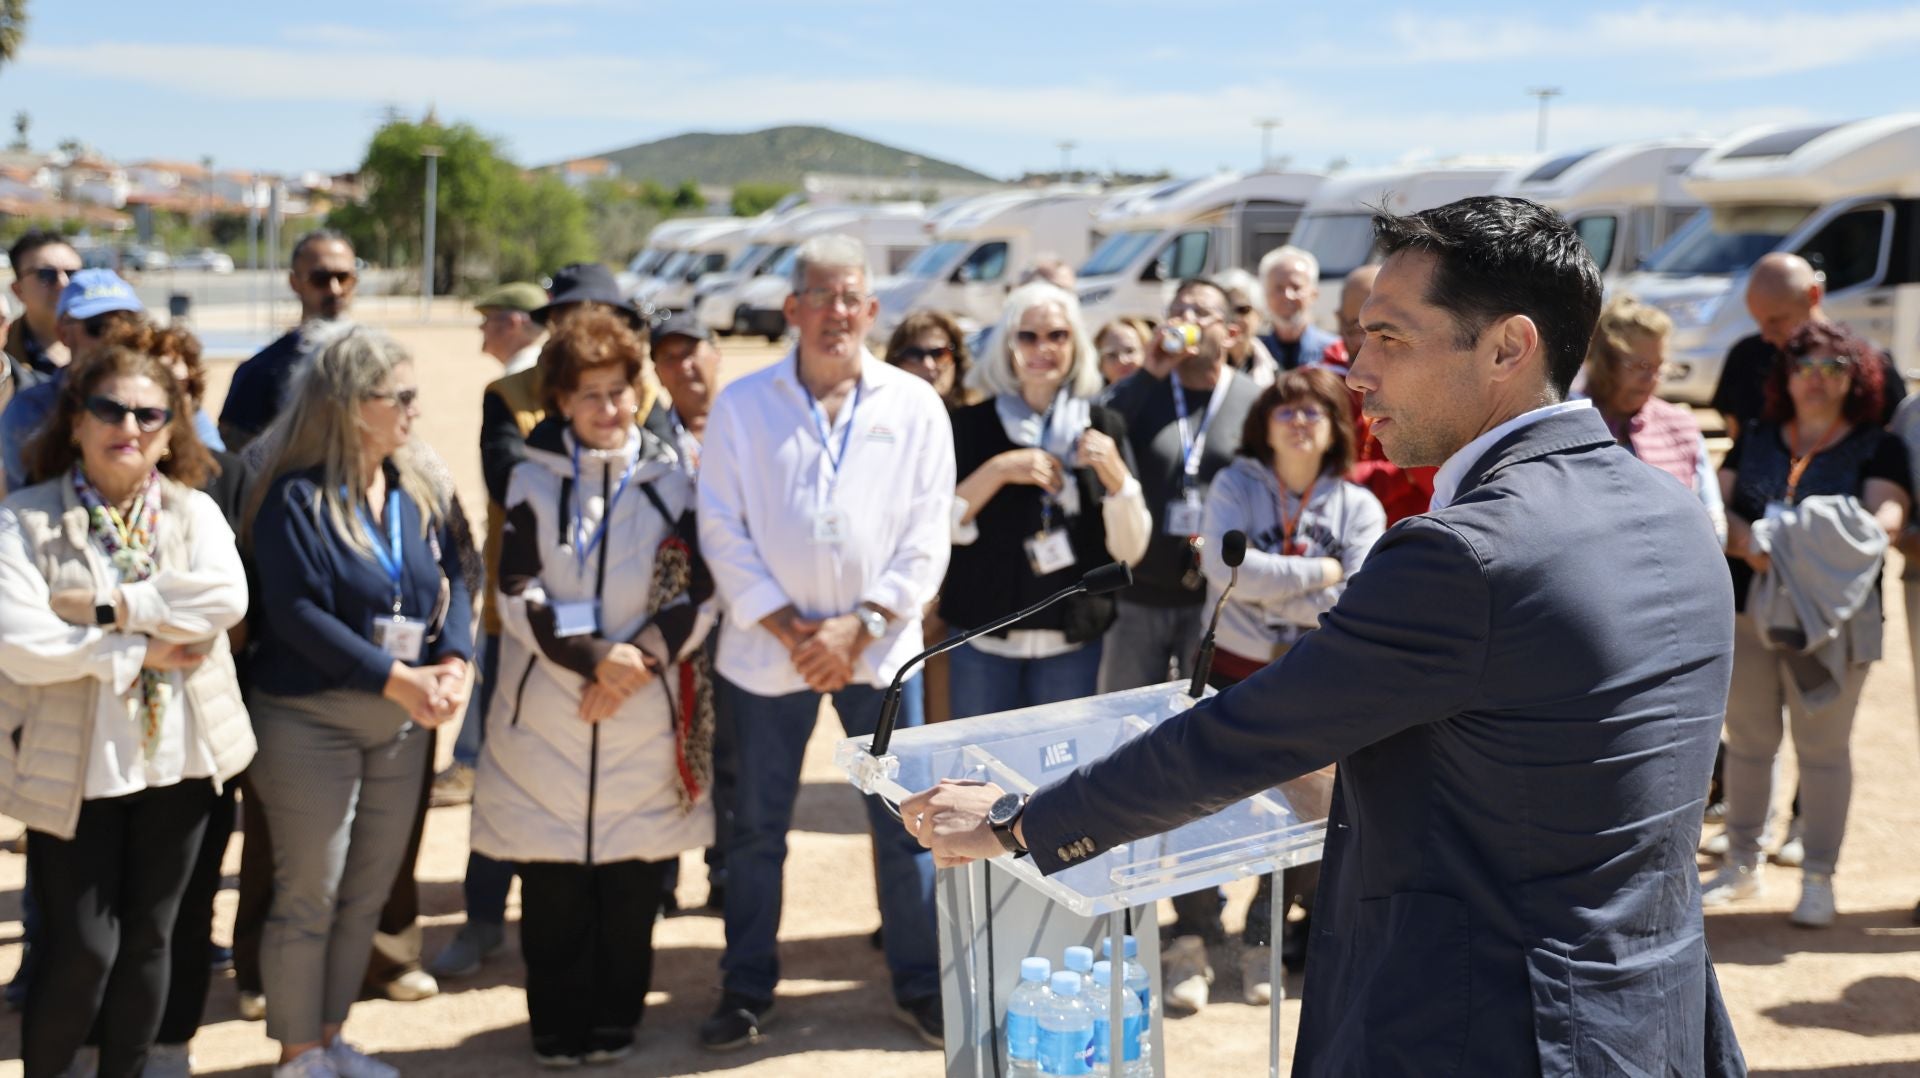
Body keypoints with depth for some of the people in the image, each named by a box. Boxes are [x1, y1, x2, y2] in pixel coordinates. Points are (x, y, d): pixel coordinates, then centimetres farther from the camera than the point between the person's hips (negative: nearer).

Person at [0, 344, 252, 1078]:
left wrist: (114, 608, -18)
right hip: (74, 767, -3)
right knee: (83, 949, 1)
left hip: (179, 760, 3)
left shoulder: (195, 514, 4)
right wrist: (137, 651, -16)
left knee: (149, 939, 13)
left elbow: (227, 596, -16)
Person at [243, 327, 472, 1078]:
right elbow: (295, 611, -19)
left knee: (368, 895, 13)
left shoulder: (415, 493, 8)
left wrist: (455, 662, -16)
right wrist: (395, 676, -23)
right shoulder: (297, 496, -12)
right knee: (309, 897, 2)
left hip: (402, 721, 6)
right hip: (311, 720, -6)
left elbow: (451, 581, 3)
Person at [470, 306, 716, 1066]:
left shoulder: (671, 481, 5)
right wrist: (595, 656, -16)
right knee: (553, 886, 2)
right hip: (549, 709, 0)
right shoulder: (534, 482, 4)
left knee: (633, 880, 4)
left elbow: (697, 597, 2)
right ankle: (560, 1025, 16)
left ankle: (616, 1018, 20)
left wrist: (637, 660, -12)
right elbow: (520, 598, -4)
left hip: (645, 709, 1)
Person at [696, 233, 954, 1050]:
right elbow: (723, 530, -2)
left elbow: (925, 537, -1)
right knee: (756, 826, 9)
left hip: (878, 647, 0)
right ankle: (746, 989, 24)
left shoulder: (914, 407, 2)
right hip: (767, 646, 0)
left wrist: (859, 626, -11)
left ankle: (920, 985, 21)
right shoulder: (742, 405, 1)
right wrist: (786, 625, -10)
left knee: (904, 822, 5)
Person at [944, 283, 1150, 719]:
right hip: (984, 636, -1)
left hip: (1073, 640, 1)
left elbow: (1130, 551, 0)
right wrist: (998, 471, -18)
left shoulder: (1103, 426, 3)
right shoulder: (972, 424, 0)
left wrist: (1115, 476, -15)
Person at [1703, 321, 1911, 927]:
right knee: (1747, 742, 11)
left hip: (1830, 619, -3)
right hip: (1746, 609, 3)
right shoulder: (1755, 439, 12)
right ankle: (1742, 865, 23)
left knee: (1822, 748, 2)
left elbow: (1887, 515, -10)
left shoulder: (1876, 447, 3)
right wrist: (1746, 541, -16)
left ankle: (1818, 879, 12)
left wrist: (1838, 541, -28)